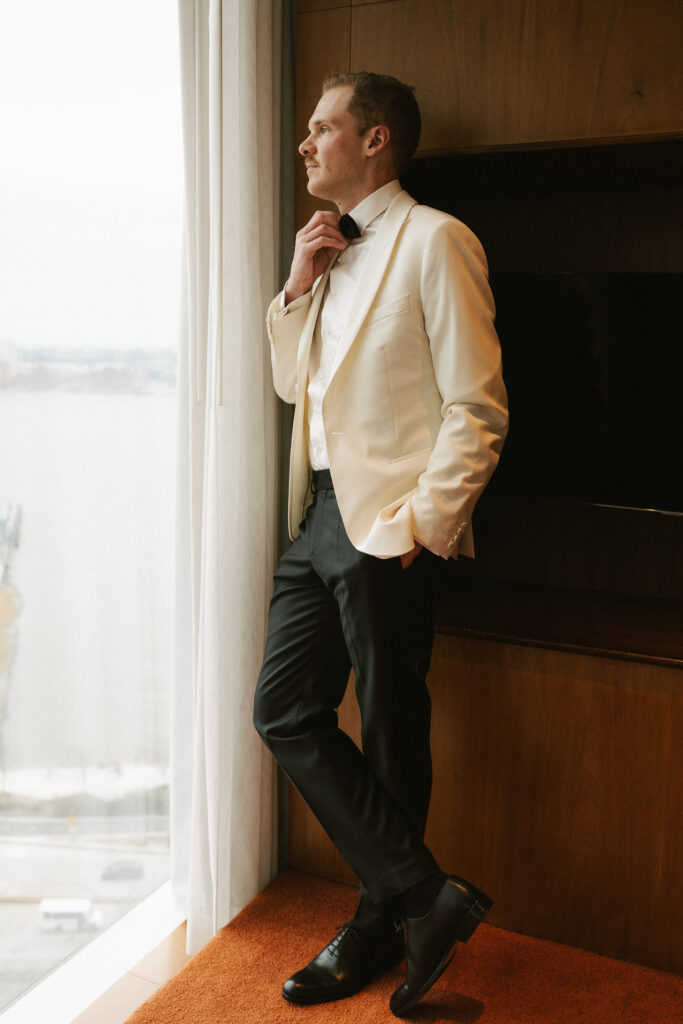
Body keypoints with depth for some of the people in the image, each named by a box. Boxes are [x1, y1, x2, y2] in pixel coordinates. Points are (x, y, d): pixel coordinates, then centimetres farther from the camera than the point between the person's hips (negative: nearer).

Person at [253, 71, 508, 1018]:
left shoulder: (434, 240, -7)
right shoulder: (332, 250, 18)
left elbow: (478, 410, -12)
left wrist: (419, 527, -16)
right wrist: (298, 286, 6)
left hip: (387, 528, -8)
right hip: (320, 514, 8)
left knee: (391, 735, 5)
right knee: (285, 712, 7)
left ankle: (383, 924, 25)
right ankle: (426, 894, 18)